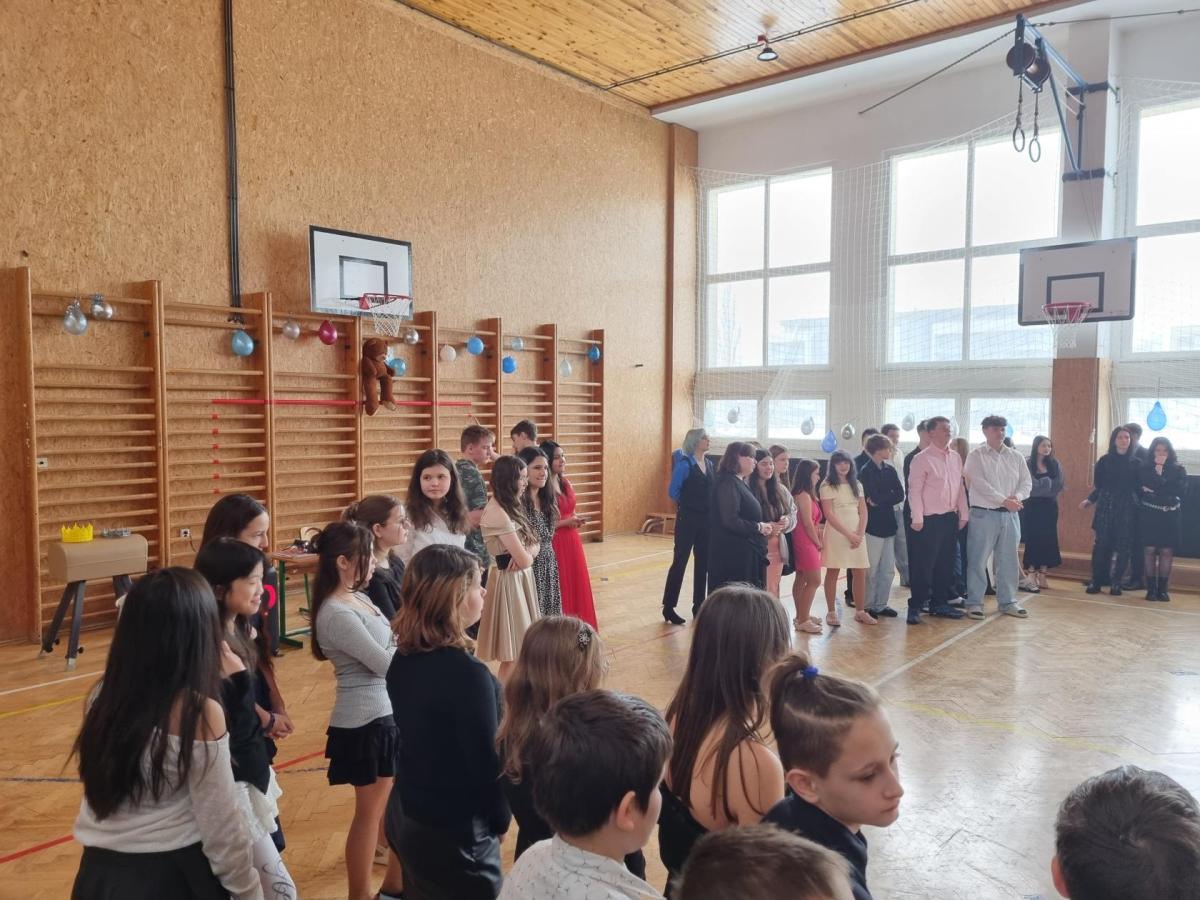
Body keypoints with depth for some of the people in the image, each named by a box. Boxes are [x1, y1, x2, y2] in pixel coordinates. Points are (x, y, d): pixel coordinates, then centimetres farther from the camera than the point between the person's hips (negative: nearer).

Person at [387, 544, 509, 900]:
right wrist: (500, 818, -2)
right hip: (454, 832, -7)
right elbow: (485, 761, -21)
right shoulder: (466, 673, -28)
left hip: (406, 815, 7)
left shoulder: (404, 658, -4)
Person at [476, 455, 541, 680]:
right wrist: (526, 556, 2)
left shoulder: (512, 507, 10)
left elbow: (534, 545, 10)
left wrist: (527, 552, -12)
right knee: (512, 655, -1)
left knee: (521, 650, 14)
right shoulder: (497, 513, -20)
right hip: (509, 580, -9)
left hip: (522, 577, 9)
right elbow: (523, 560, -21)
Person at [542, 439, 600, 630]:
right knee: (560, 591, -1)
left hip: (572, 541, 8)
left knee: (576, 586, 12)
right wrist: (566, 522, -17)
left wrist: (577, 519, 1)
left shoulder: (566, 483, 10)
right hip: (553, 544, -8)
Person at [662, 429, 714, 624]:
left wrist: (707, 507, 5)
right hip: (687, 519, -7)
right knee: (680, 562, -2)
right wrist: (687, 504, 4)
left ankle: (699, 605, 21)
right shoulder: (684, 464, -12)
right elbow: (672, 492, -10)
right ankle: (668, 607, 5)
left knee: (703, 563, 10)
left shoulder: (709, 464, 9)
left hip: (706, 520, 7)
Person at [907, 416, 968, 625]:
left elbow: (960, 488, 14)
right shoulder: (921, 459, -8)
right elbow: (914, 490, -11)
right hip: (929, 520, -7)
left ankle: (940, 603, 24)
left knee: (945, 564, 13)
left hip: (951, 518, 7)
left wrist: (963, 514, 10)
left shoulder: (955, 458, 11)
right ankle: (915, 606, 6)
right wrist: (917, 519, -15)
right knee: (923, 565, -3)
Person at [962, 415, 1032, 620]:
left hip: (1010, 515, 5)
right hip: (984, 514, -5)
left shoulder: (1015, 456, 11)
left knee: (1008, 560, 10)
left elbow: (1027, 482, 8)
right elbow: (980, 484, -14)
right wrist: (1004, 500, -19)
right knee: (978, 560, -1)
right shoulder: (976, 456, -4)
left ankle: (1008, 602, 21)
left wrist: (1017, 497, -13)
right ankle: (974, 603, 7)